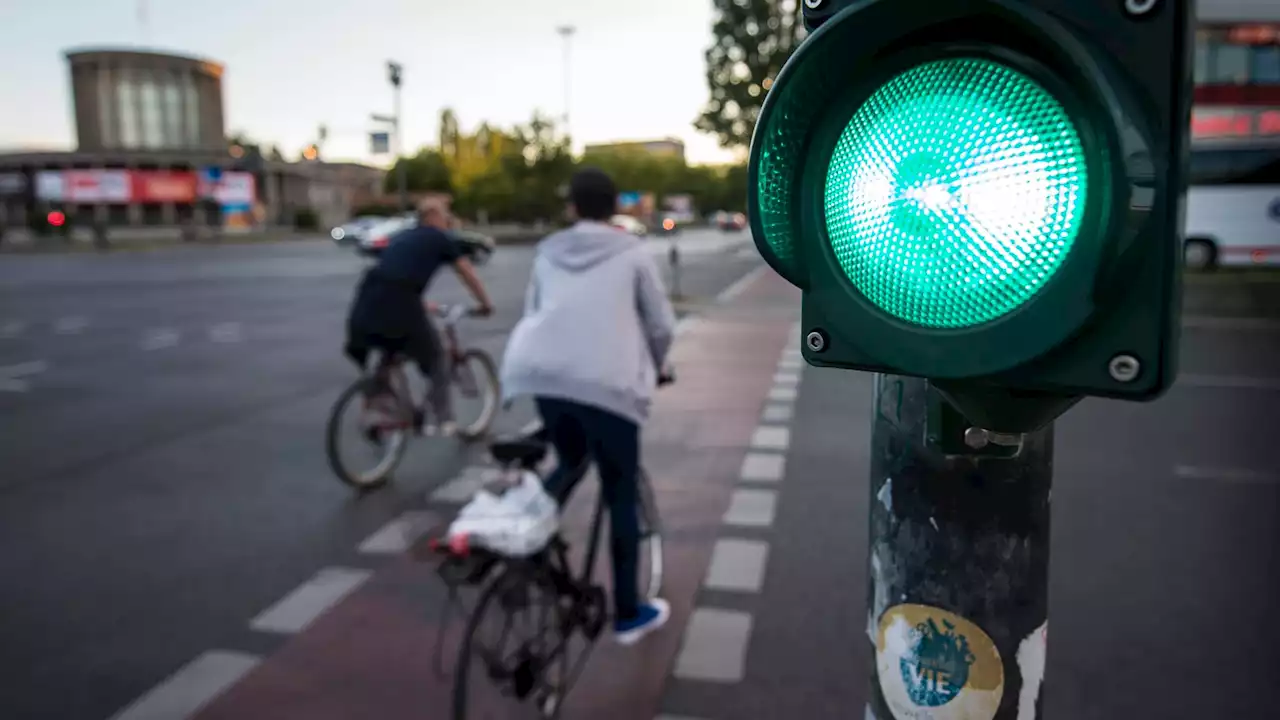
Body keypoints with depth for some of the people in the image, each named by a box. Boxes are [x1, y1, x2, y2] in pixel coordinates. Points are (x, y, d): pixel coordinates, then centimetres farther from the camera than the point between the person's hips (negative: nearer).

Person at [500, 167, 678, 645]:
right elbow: (661, 326, 8)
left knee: (569, 463, 31)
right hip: (608, 383, -4)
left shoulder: (548, 252, 17)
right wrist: (653, 369, 26)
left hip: (543, 376, 4)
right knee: (621, 496, 10)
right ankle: (629, 614, 20)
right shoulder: (632, 253, 7)